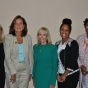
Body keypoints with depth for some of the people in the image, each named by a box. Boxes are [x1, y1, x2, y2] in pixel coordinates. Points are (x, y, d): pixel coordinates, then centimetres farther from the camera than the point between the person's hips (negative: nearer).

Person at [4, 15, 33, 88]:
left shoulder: (28, 38, 5)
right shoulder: (8, 37, -4)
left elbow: (30, 56, 9)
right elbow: (7, 57, -7)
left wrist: (31, 72, 8)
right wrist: (13, 72, -12)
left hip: (25, 72, 3)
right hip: (12, 72, -2)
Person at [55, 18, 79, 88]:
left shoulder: (73, 43, -6)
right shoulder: (57, 44, 9)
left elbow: (73, 61, -12)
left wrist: (65, 74, -11)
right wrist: (57, 74, 2)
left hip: (71, 75, -5)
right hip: (60, 75, 5)